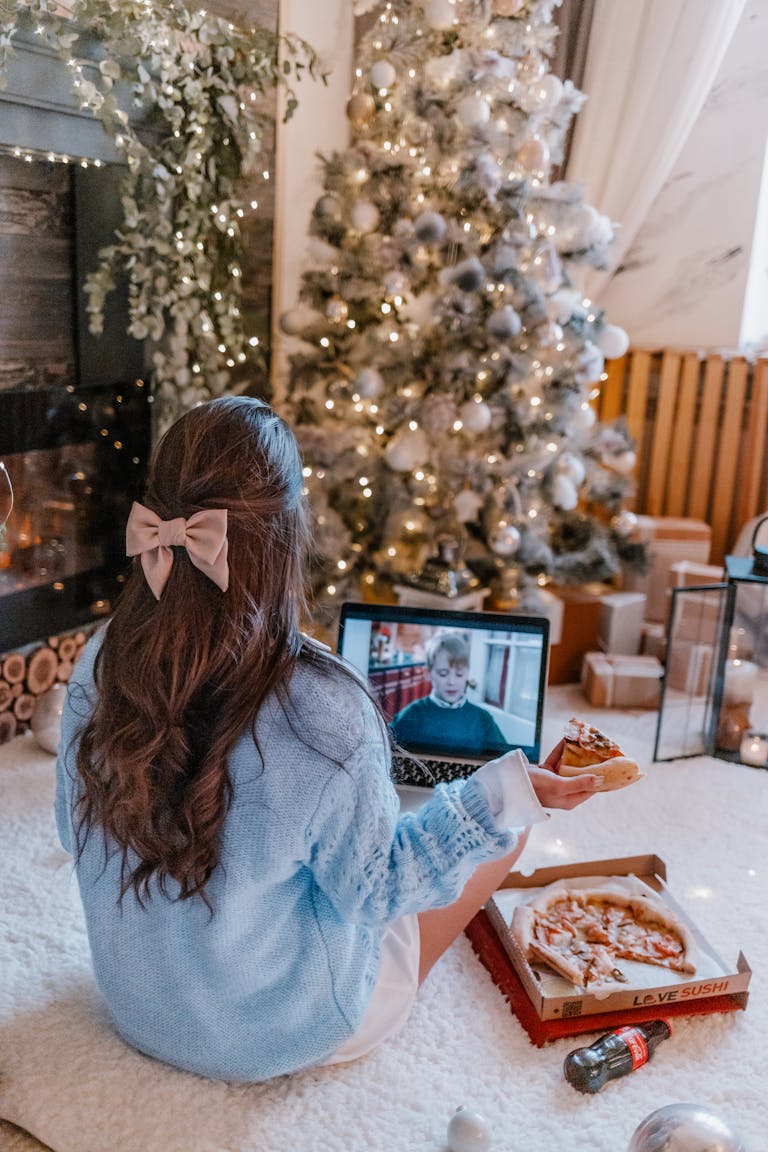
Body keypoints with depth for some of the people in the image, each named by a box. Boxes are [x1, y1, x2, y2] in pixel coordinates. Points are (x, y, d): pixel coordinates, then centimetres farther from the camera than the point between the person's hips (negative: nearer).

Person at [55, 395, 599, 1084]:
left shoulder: (100, 663, -18)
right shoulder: (321, 706, -35)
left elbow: (75, 830, -1)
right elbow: (373, 892, -20)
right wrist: (508, 796, -16)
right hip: (274, 1038, -5)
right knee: (507, 827, 8)